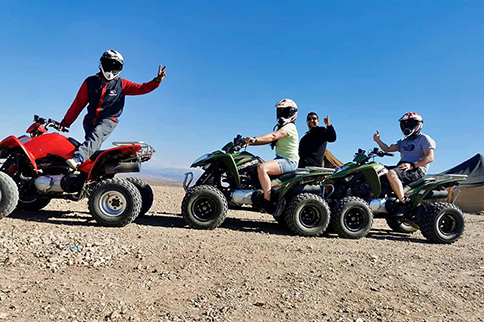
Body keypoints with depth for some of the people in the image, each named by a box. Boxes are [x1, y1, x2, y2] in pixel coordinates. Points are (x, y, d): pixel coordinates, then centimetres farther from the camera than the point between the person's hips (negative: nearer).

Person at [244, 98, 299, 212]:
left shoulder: (289, 127, -9)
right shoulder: (282, 128, 23)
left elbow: (273, 136, -26)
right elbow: (268, 141, 16)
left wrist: (254, 139, -36)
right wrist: (250, 142, 4)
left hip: (288, 161, -11)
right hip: (280, 159, 11)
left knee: (261, 168, -33)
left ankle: (267, 201, -31)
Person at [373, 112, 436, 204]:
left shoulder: (424, 138, 2)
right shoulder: (403, 141, 24)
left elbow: (430, 158, -11)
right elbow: (388, 149, 11)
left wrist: (412, 165, -23)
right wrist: (378, 140, -8)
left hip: (417, 170, -8)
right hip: (401, 167, 8)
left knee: (391, 174, -35)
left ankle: (403, 203, -34)